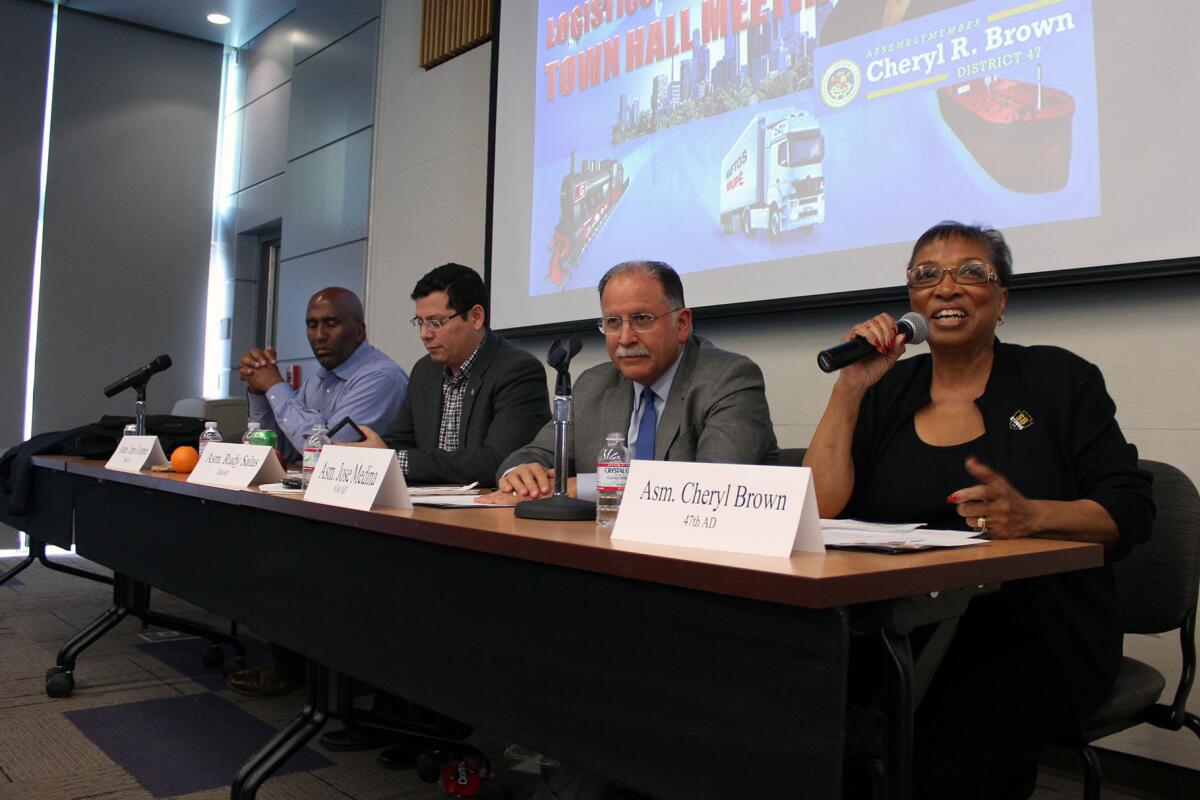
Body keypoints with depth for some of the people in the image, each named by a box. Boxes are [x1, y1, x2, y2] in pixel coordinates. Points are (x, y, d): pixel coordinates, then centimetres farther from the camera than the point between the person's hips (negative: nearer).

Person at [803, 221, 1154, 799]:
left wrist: (1032, 514, -22)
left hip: (1035, 646, -1)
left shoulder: (1058, 378, 4)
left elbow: (1132, 509, -2)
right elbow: (818, 511, -2)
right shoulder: (888, 390, 9)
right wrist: (850, 388, -8)